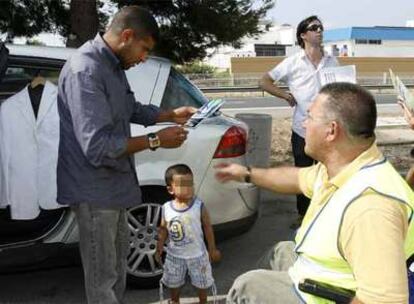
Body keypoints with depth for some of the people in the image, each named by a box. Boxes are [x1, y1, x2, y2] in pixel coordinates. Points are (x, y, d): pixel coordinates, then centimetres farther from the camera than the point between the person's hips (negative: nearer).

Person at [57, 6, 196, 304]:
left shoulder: (113, 65, 6)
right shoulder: (85, 70, -26)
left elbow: (132, 110, 23)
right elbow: (97, 147, -31)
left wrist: (172, 115, 10)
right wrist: (155, 141, -23)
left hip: (113, 183, 10)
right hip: (95, 189, -10)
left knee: (118, 261, 24)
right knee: (103, 275, 3)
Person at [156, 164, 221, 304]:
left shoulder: (199, 206, -17)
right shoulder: (166, 208, -14)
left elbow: (207, 227, -7)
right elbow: (163, 229, 0)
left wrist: (212, 249, -2)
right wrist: (159, 248, 0)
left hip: (197, 254, -1)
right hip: (174, 255, 2)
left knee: (201, 282, 17)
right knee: (173, 282, 21)